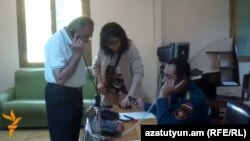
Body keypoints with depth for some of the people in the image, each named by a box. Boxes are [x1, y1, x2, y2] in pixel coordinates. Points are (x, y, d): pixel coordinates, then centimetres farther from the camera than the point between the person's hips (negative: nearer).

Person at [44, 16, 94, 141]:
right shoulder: (56, 42, -22)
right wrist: (77, 54, -26)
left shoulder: (73, 40, 6)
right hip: (59, 96, -9)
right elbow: (60, 78, -28)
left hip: (74, 92, 9)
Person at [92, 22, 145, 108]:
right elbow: (96, 66, 11)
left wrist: (129, 96, -37)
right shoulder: (102, 50, -8)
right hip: (109, 93, 3)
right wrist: (100, 82, -4)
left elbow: (139, 73, -28)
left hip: (128, 92, -3)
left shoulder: (131, 50, -21)